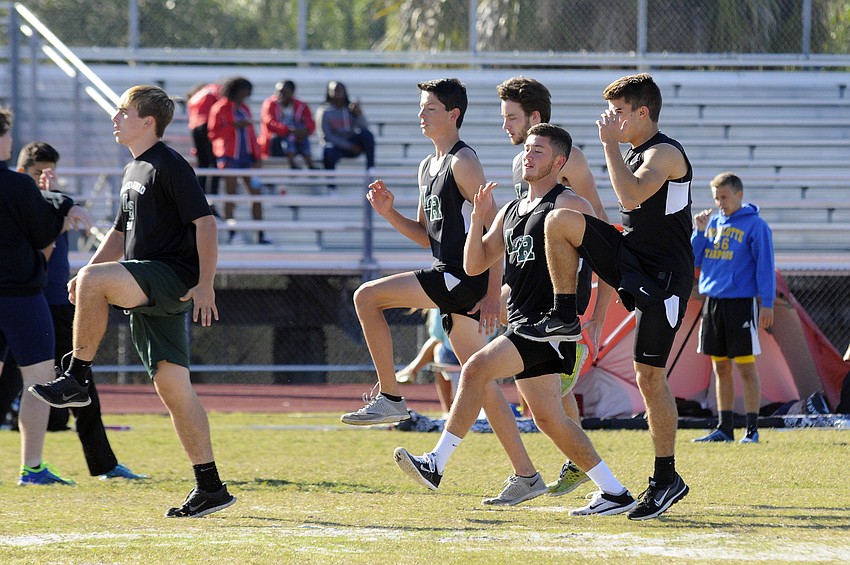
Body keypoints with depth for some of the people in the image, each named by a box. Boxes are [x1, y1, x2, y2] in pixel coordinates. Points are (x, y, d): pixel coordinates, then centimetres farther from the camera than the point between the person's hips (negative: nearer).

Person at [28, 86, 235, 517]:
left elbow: (204, 222, -14)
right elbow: (120, 233, 30)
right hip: (147, 294, 9)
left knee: (94, 282, -30)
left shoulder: (170, 166, -8)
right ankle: (210, 487, 4)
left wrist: (205, 285, -22)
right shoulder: (132, 172, 21)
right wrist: (86, 274, 17)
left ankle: (77, 379, -18)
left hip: (174, 279, -9)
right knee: (171, 386, 4)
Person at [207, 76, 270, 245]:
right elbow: (213, 133, -9)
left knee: (256, 193, 0)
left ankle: (260, 235, 1)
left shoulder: (244, 109, 17)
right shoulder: (220, 108, -3)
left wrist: (256, 156, 14)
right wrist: (234, 126, -19)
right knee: (231, 194, -4)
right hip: (230, 158, -6)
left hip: (246, 155, 6)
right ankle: (231, 234, -1)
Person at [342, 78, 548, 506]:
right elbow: (427, 235, 26)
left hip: (466, 278, -10)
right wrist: (388, 213, 8)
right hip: (450, 282, 10)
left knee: (367, 297, -13)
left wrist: (492, 294, -19)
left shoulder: (463, 162, -9)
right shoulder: (428, 167, 19)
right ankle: (526, 476, 9)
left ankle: (389, 398, -9)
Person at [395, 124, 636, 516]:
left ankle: (436, 464, -25)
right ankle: (614, 493, 17)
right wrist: (478, 218, 2)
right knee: (548, 418, 9)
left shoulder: (568, 205, -5)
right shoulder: (510, 211, 20)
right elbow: (475, 265, 18)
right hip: (522, 322, 9)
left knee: (477, 368, -22)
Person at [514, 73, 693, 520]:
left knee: (650, 376, -5)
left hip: (663, 278, -8)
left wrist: (610, 143, -25)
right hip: (631, 261, 8)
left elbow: (631, 197, -32)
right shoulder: (636, 153, 15)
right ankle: (564, 319, -3)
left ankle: (667, 479, 4)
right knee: (559, 221, -12)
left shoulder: (665, 153, -15)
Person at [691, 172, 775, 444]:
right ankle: (724, 428, 16)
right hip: (713, 302, 6)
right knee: (721, 368, 10)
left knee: (745, 368, -5)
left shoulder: (755, 225, -5)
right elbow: (693, 260, 12)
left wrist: (767, 304, -13)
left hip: (741, 303, -6)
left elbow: (765, 267, -7)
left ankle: (752, 430, -3)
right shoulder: (712, 223, 12)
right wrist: (700, 231, -2)